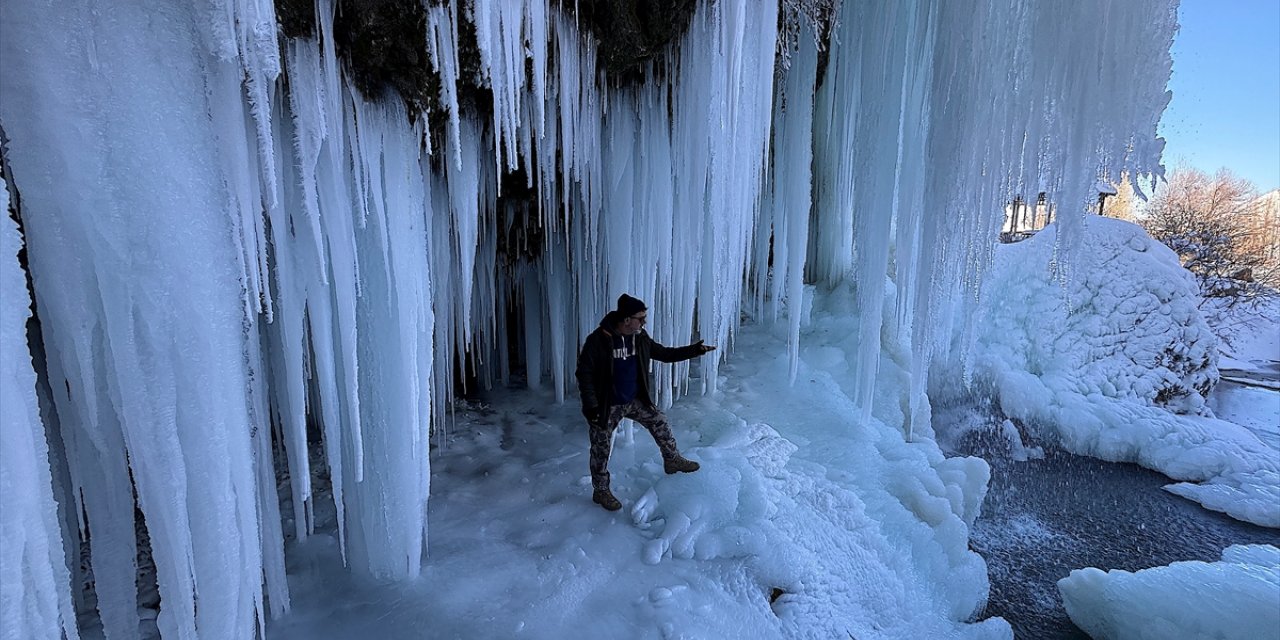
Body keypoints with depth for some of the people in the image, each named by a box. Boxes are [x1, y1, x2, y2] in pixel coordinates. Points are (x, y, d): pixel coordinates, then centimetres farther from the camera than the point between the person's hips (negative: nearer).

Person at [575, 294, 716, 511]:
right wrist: (591, 406, -24)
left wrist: (695, 350, -1)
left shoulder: (640, 338, -5)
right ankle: (601, 491, 27)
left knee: (659, 422, 11)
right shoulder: (598, 340, -24)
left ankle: (672, 460, 34)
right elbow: (584, 373, -19)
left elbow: (664, 354, 7)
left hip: (634, 400, 5)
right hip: (606, 406, -5)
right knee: (601, 449, 7)